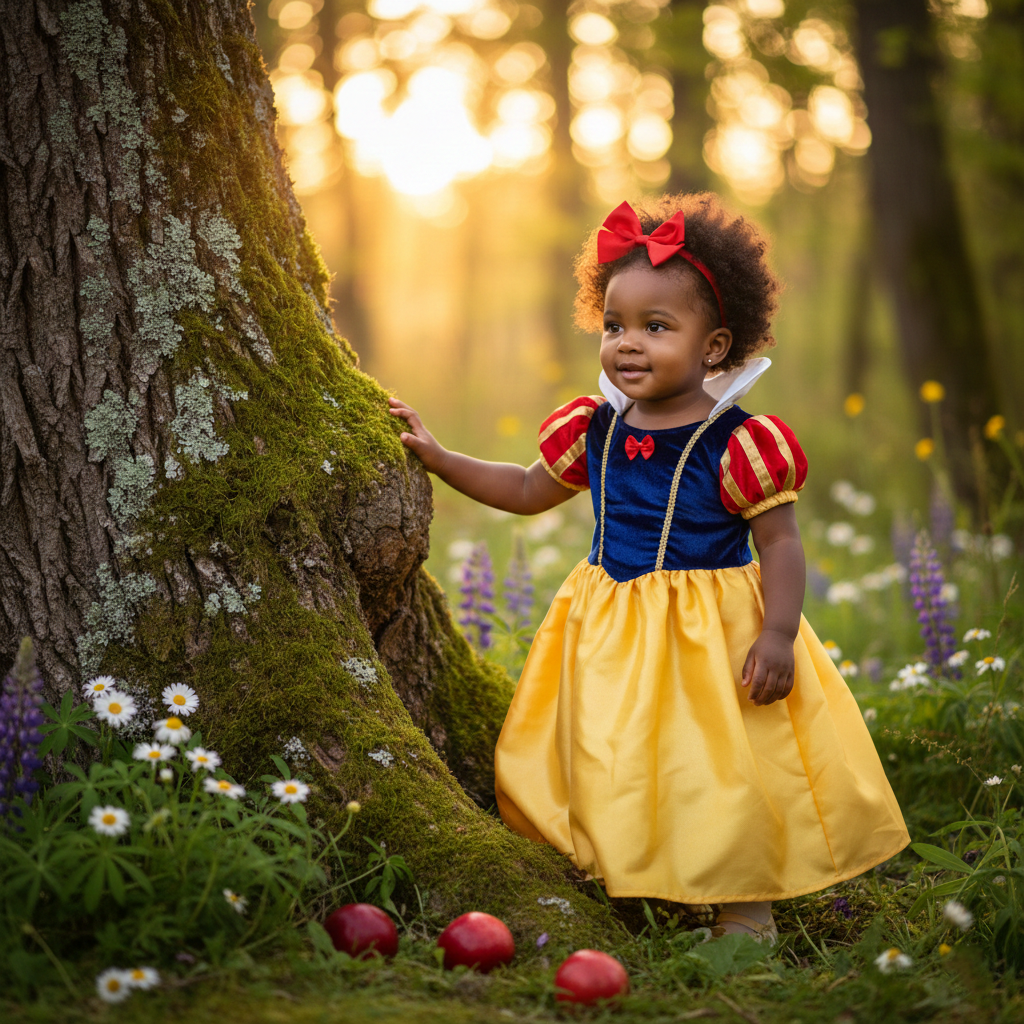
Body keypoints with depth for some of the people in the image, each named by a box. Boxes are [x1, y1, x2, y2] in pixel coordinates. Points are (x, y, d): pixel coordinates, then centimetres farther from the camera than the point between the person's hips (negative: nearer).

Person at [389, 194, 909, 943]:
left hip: (713, 629, -5)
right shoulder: (594, 431, 2)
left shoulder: (737, 444, -14)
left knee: (730, 766, -1)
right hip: (613, 634, 5)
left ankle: (747, 904, 18)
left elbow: (780, 543, -12)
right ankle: (623, 887, 29)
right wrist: (436, 457, 15)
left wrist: (778, 634, -23)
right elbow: (528, 491, 17)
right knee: (605, 765, 10)